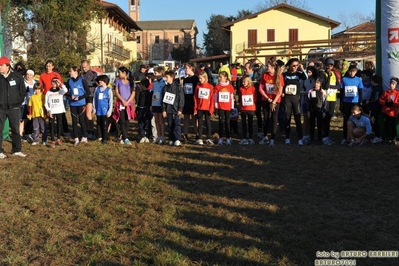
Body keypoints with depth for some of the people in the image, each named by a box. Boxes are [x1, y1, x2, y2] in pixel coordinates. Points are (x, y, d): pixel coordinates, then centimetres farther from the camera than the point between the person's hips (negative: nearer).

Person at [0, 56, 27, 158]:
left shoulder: (17, 76, -1)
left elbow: (23, 90, 7)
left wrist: (19, 102, 3)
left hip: (13, 108, 1)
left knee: (16, 129, 7)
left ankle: (16, 150, 17)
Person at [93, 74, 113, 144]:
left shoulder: (109, 90, -5)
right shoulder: (97, 89, 6)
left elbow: (111, 101, -5)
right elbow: (94, 99, 11)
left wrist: (109, 111, -8)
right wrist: (94, 109, 8)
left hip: (105, 111, -4)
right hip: (98, 111, 4)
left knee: (105, 125, -2)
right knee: (99, 125, 9)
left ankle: (105, 138, 6)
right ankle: (102, 137, 21)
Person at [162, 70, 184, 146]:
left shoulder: (178, 87, -5)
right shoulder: (165, 88, 9)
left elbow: (181, 98, -5)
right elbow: (163, 99, 10)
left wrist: (180, 109, -9)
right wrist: (163, 110, 5)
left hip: (176, 109, -4)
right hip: (169, 110, 4)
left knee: (177, 124, -6)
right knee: (170, 125, 8)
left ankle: (177, 140, -5)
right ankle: (171, 140, 14)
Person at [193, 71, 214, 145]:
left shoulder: (210, 87, -2)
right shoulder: (198, 86, 3)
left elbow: (212, 98, -3)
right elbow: (195, 98, 3)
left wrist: (211, 109, -8)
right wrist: (195, 108, -1)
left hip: (207, 108, -2)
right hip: (199, 108, 2)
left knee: (208, 123, 5)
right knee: (200, 123, 6)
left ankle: (209, 139, 9)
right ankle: (199, 139, 10)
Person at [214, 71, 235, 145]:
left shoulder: (230, 86, 1)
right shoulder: (217, 86, 1)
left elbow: (232, 97, 6)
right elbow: (215, 97, 2)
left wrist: (232, 107, 4)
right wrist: (216, 107, -2)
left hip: (228, 107, 0)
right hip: (220, 107, 0)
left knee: (227, 122, 5)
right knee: (221, 122, 2)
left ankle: (228, 138, 10)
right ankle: (220, 138, 7)